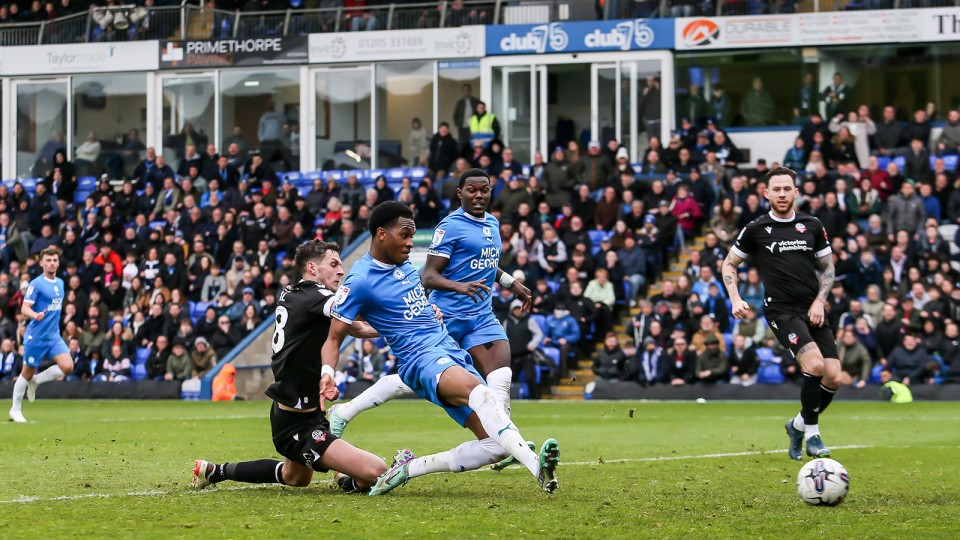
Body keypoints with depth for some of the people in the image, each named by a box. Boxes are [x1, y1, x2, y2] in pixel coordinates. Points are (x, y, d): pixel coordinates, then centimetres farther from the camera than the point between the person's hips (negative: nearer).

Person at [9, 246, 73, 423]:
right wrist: (35, 315, -37)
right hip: (36, 335, -6)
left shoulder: (60, 283, 9)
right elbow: (24, 309, -18)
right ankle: (15, 410, 20)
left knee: (67, 366, -12)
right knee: (28, 373, 3)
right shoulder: (36, 284, -13)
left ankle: (36, 381, 12)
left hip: (54, 334, 6)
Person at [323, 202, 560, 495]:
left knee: (496, 444, -7)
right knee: (479, 391, -39)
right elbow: (333, 338, -6)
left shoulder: (404, 263, 15)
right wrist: (327, 375, -21)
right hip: (423, 359, -9)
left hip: (452, 353, 9)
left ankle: (410, 467, 1)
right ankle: (536, 465, -57)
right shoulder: (360, 281, -6)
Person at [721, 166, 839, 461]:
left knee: (833, 378, -6)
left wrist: (819, 301, 2)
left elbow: (828, 268, 17)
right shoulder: (756, 229, 2)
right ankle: (812, 434, -10)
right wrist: (735, 299, -2)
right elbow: (729, 264, 12)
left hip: (813, 311, 4)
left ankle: (799, 425, 20)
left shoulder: (812, 226, 10)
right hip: (781, 311, -4)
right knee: (815, 365, -26)